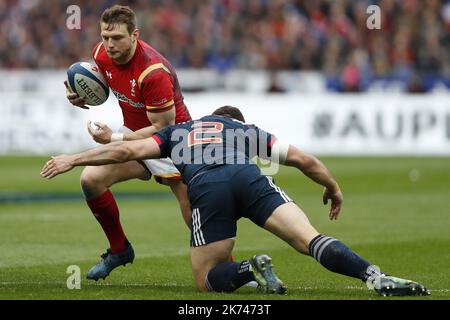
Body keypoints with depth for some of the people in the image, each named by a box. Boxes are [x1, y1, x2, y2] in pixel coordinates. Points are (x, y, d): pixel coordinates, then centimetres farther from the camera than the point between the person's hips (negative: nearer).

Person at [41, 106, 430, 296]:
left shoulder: (178, 132, 37)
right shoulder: (249, 131, 38)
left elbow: (128, 150, 26)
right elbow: (304, 159, 33)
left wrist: (72, 159, 34)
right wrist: (334, 189, 48)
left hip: (205, 189, -1)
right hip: (249, 179, 1)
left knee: (207, 279, 15)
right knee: (310, 239, -8)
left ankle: (251, 268, -16)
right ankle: (375, 276, -33)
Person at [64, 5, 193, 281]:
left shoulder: (154, 72, -32)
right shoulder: (102, 54, -9)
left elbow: (163, 128, -27)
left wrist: (114, 138, -29)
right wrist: (81, 95, -7)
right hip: (134, 133, 7)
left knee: (194, 214, -16)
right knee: (91, 179, -10)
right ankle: (119, 249, 9)